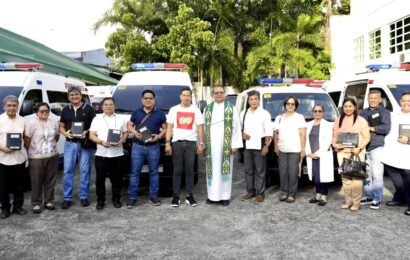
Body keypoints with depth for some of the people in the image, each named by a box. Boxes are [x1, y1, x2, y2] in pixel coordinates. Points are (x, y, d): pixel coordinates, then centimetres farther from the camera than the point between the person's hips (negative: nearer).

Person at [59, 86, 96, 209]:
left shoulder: (88, 108, 1)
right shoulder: (65, 110, 11)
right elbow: (61, 126, 14)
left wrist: (87, 132, -16)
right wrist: (65, 133, -8)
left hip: (85, 144, -2)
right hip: (70, 144, 2)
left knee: (85, 170, 3)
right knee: (68, 171, 2)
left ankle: (84, 196, 13)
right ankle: (67, 198, 9)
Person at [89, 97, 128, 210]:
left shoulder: (120, 119, 12)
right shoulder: (97, 119, 7)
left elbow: (125, 133, 13)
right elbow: (92, 135, 2)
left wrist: (122, 140, -8)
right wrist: (101, 142, -15)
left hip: (117, 154, 1)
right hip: (101, 154, -1)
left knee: (116, 179, 6)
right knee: (100, 179, 3)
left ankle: (116, 199, 18)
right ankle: (100, 200, 15)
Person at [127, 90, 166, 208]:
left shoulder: (159, 114, 5)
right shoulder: (136, 112, 9)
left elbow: (165, 128, 6)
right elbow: (129, 125, 13)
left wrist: (159, 136, -12)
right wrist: (134, 132, -8)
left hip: (154, 147, 0)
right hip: (137, 146, 1)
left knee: (154, 171, 7)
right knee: (135, 172, 0)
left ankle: (153, 195, 17)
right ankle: (132, 197, 6)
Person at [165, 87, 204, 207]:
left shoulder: (196, 111, 9)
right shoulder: (174, 110, 9)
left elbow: (200, 128, 6)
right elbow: (169, 127, 5)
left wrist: (201, 144, -2)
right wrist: (167, 143, -3)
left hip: (191, 143, 0)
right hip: (177, 143, 0)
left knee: (189, 171, 4)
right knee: (177, 171, 2)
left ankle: (190, 196, 10)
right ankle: (176, 196, 7)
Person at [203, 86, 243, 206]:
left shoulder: (231, 108, 4)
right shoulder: (207, 109, 11)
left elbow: (236, 127, 0)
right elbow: (203, 127, 11)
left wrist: (235, 144, -7)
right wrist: (202, 144, 4)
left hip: (225, 144, -2)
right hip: (211, 145, 2)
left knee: (225, 169, 0)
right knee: (212, 169, 5)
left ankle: (225, 196, 7)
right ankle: (213, 195, 12)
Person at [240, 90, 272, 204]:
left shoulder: (264, 113, -4)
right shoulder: (243, 113, 9)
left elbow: (269, 131, -6)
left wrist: (266, 146, -12)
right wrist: (242, 134, -1)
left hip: (259, 145, -4)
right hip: (247, 146, 4)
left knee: (260, 170, 0)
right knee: (248, 170, 9)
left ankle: (260, 193, 8)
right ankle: (250, 191, 20)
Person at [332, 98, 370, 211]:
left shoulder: (361, 120, 3)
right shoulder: (338, 120, 16)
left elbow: (367, 137, -1)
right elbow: (335, 136, 20)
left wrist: (359, 148, -16)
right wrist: (334, 144, -2)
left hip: (357, 153, -4)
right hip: (342, 152, 4)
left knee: (356, 178, -8)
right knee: (345, 178, 5)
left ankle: (356, 202, 1)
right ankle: (348, 201, 15)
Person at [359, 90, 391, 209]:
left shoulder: (385, 112, 3)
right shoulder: (363, 112, 18)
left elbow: (386, 128, -11)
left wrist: (370, 128, -11)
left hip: (377, 147, -4)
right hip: (364, 147, 5)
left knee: (377, 174, -5)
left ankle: (377, 199, 3)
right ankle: (368, 196, 20)